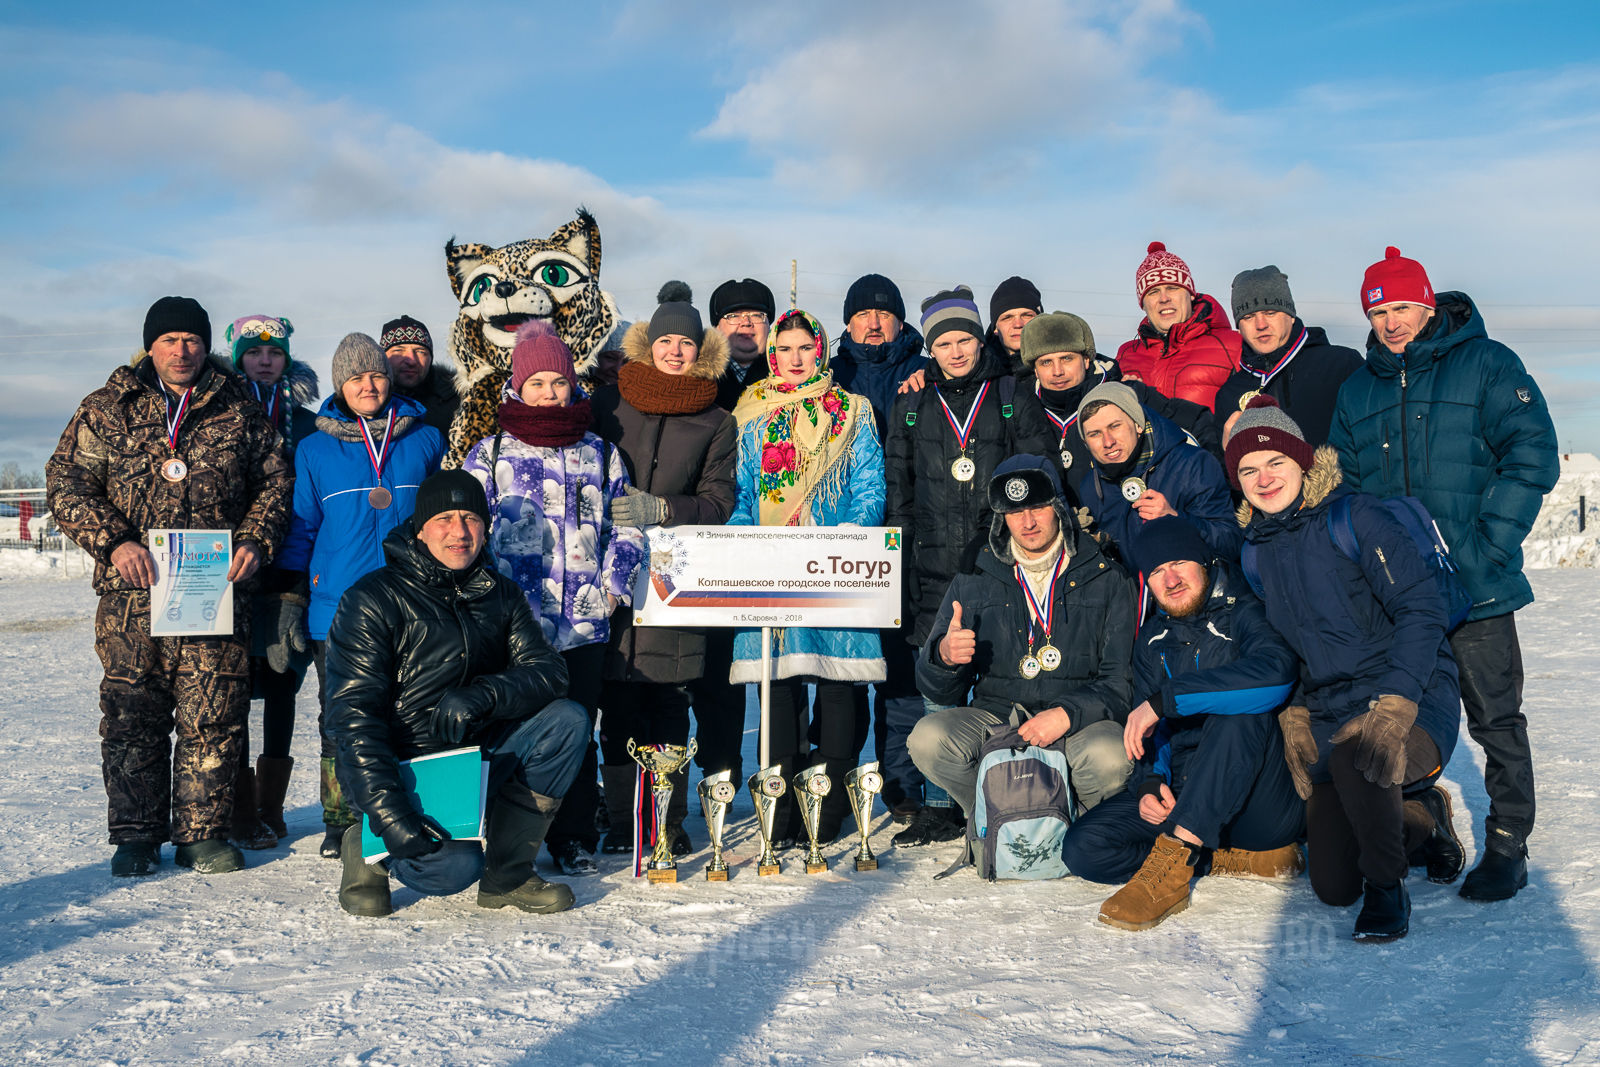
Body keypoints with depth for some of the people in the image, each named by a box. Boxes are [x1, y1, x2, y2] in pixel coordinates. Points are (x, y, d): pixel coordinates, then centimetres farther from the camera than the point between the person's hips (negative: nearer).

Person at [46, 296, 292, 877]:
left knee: (213, 718, 0)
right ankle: (137, 835, 15)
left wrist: (255, 540, -1)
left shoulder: (242, 414, 11)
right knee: (132, 715, 3)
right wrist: (113, 541, -9)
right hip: (132, 593, 0)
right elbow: (66, 484, 5)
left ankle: (204, 833, 12)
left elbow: (275, 482, 15)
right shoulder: (105, 410, 9)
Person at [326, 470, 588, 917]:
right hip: (403, 768, -5)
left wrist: (481, 696, -27)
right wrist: (389, 813, -28)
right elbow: (353, 716, -17)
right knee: (456, 867, -30)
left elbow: (548, 671, -6)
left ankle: (508, 875, -7)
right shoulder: (374, 599, -11)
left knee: (567, 719, -18)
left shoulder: (502, 595, 6)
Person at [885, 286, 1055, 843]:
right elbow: (897, 488, 17)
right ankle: (938, 806, 7)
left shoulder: (1013, 398, 9)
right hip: (933, 571, 2)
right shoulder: (912, 405, 14)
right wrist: (898, 558, 10)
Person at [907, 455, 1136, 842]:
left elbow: (1119, 680, 0)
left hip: (1079, 720, -2)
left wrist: (1067, 714, -19)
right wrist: (944, 655, -14)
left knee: (1111, 758, -35)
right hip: (994, 717, 2)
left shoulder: (1107, 581, 5)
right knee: (927, 740, -27)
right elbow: (938, 689, 11)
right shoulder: (972, 583, 10)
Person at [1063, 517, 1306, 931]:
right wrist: (1151, 784, -10)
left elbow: (1278, 671, -31)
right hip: (1179, 795, 5)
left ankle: (1172, 861, -34)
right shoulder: (1152, 639, 13)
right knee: (1084, 847, -16)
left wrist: (1165, 700, -28)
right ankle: (1246, 858, -10)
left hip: (1264, 803, -5)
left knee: (1242, 708, -34)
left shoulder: (1241, 614, -7)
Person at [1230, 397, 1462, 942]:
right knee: (1333, 887, 1)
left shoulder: (1353, 516, -13)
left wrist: (1392, 707, -28)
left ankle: (1386, 884, -12)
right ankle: (1421, 820, 31)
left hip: (1413, 699, -6)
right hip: (1327, 712, 6)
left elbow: (1424, 609, -18)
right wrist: (1294, 717, 4)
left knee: (1352, 755, -40)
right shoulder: (1256, 551, 6)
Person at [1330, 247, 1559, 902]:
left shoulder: (1485, 365, -2)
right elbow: (1343, 486, 15)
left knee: (1495, 719, 1)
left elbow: (1532, 459, -9)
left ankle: (1507, 846, 13)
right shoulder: (1357, 391, 12)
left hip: (1476, 587, -4)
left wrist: (1485, 548, -17)